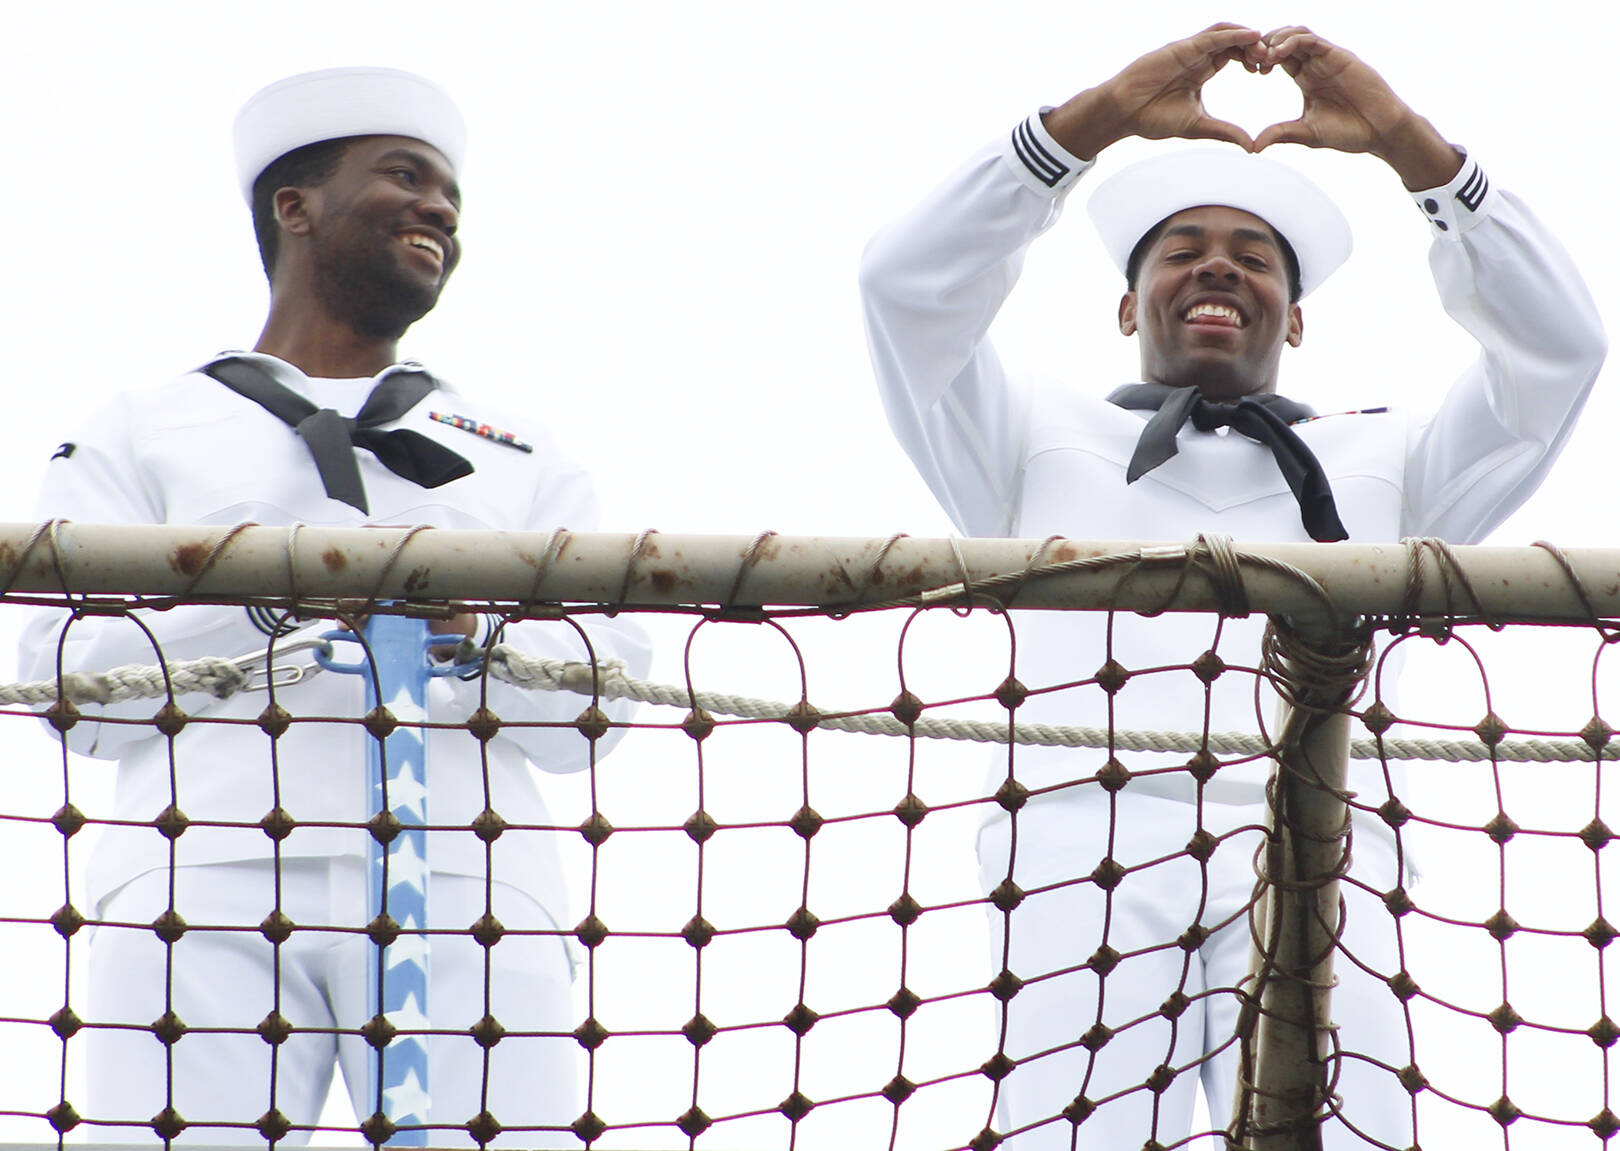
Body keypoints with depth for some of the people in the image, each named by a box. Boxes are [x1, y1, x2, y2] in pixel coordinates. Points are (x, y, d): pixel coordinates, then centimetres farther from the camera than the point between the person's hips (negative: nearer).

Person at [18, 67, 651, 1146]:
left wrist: (471, 633, -7)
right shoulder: (143, 431, 22)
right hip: (210, 874, -1)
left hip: (465, 887, 2)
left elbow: (596, 712, 13)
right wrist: (267, 604, -7)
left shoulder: (525, 456, 28)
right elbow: (71, 693, 7)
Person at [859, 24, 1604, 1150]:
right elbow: (909, 285, 16)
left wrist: (1409, 141, 12)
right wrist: (1100, 116, 8)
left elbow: (1556, 344, 21)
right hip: (1090, 829, -1)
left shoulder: (1376, 465, 33)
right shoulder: (1046, 445, 31)